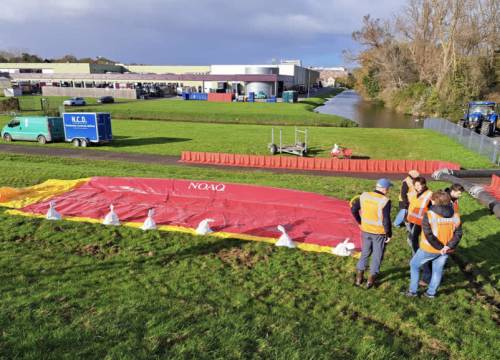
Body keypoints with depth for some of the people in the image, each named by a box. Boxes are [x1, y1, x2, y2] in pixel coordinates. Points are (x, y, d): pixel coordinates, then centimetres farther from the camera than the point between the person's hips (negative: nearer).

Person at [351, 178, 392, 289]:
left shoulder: (364, 195, -4)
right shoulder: (385, 201, -20)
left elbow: (353, 209, 2)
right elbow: (386, 220, -19)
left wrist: (360, 222, 13)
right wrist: (389, 234, -7)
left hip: (365, 230, 5)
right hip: (379, 232, -5)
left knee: (365, 252, 21)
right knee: (377, 255, 13)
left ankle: (359, 277, 23)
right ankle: (371, 279, 19)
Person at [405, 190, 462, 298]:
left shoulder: (429, 215, -19)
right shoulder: (455, 216, -2)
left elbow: (428, 235, -24)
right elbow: (458, 234, -5)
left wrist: (440, 247, -14)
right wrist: (448, 246, -13)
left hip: (429, 249, -4)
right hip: (446, 250, 4)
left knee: (414, 265, 15)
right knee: (438, 270, 20)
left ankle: (413, 291, 19)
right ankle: (431, 292, 32)